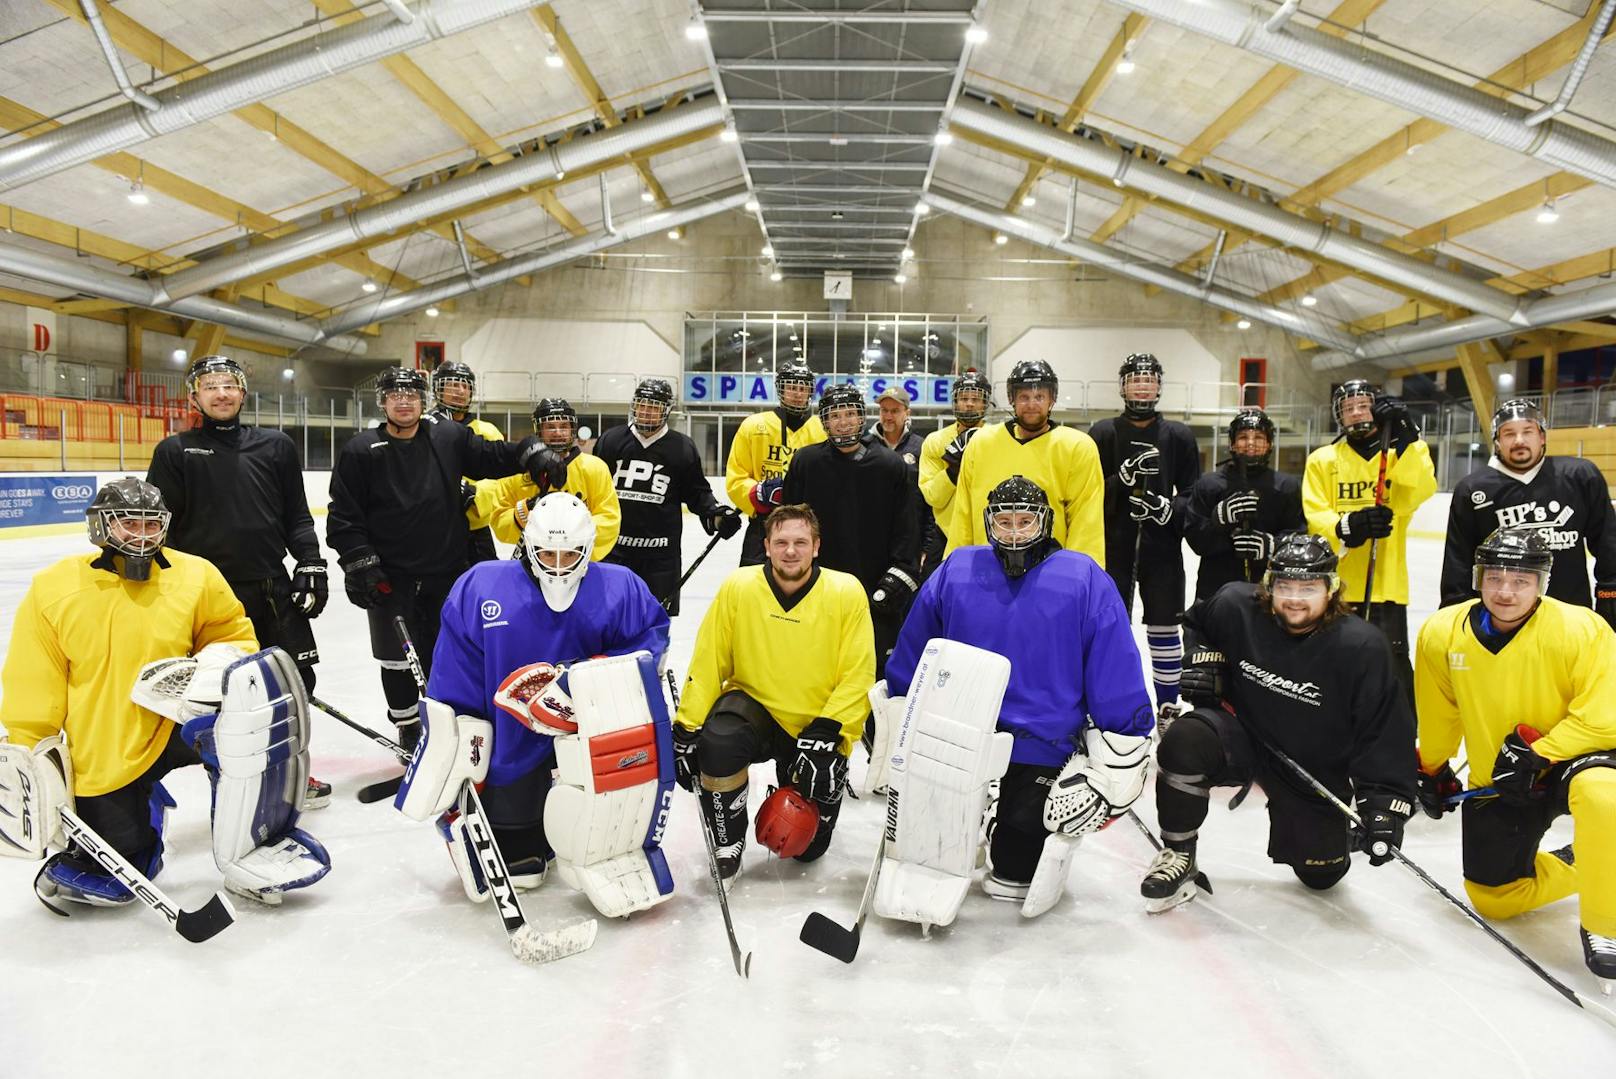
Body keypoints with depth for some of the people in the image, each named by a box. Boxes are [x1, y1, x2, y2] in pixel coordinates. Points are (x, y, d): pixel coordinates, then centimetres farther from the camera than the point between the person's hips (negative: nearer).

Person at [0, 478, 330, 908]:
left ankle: (251, 848, -22)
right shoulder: (52, 590, -3)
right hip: (104, 758, 0)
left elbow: (235, 637, 8)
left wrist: (219, 664, -14)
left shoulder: (196, 577, -2)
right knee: (111, 880, -2)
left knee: (259, 685, -31)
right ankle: (143, 806, 35)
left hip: (182, 724, 0)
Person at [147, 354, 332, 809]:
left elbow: (297, 516, 12)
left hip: (273, 586, 3)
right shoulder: (175, 452, 3)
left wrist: (310, 563, 2)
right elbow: (160, 527, 0)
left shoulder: (276, 446, 9)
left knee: (297, 680, 8)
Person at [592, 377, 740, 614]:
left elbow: (697, 492, 8)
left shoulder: (683, 448, 1)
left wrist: (716, 515, -8)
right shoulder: (610, 440, 4)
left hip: (661, 553, -1)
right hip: (613, 545, 1)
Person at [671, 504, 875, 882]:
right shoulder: (738, 587, -10)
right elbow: (707, 665, -6)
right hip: (754, 706, 0)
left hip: (819, 726, 0)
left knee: (808, 846, -1)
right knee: (718, 742, -33)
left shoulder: (847, 592, -12)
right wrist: (686, 730, -10)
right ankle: (728, 844, -5)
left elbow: (857, 676, -12)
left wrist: (825, 735, -21)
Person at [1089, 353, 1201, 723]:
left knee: (1164, 628, 5)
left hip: (1162, 547, 1)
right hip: (1112, 545, 0)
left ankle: (1168, 707, 18)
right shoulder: (1103, 433, 3)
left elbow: (1195, 494, 5)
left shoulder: (1179, 436, 5)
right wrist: (1122, 478, -18)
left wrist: (1171, 508, -15)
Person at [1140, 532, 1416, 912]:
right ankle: (1178, 855, -12)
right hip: (1242, 734, 0)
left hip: (1316, 770, 0)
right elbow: (1197, 623, 11)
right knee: (1184, 740, -32)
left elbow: (1386, 730, -16)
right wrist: (1203, 657, -7)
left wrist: (1384, 802, -21)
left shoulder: (1362, 648, -21)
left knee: (1322, 873, 6)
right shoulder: (1236, 606, -15)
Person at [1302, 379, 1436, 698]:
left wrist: (1407, 439, -26)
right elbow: (1314, 516, -5)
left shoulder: (1401, 454, 5)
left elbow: (1418, 492, -16)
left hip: (1386, 586, -1)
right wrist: (1347, 526, -25)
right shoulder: (1322, 460, 6)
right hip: (1333, 587, 1)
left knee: (1393, 672, -1)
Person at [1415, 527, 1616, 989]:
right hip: (1496, 782, 4)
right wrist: (1432, 771, 15)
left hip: (1574, 759, -4)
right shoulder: (1441, 634, -10)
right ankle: (1576, 866, 35)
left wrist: (1535, 753, -27)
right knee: (1493, 897, 7)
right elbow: (1438, 716, 6)